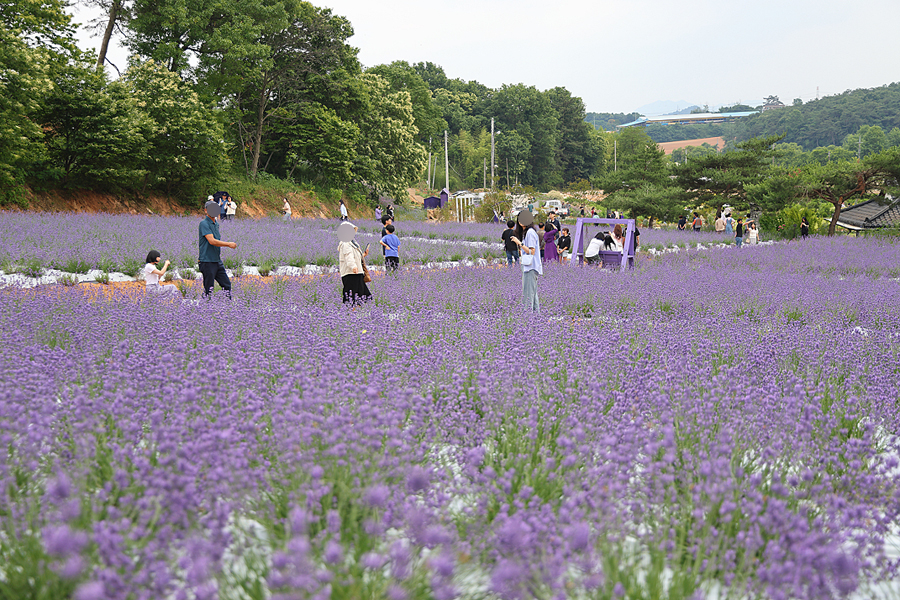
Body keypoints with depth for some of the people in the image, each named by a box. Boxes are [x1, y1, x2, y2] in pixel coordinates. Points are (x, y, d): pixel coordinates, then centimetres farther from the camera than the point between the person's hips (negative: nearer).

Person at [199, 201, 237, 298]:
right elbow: (211, 241, -22)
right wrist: (228, 244, -16)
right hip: (207, 261, -8)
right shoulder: (204, 223, -12)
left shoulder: (216, 224, 16)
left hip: (218, 261, 8)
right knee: (208, 289, -3)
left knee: (227, 284, 9)